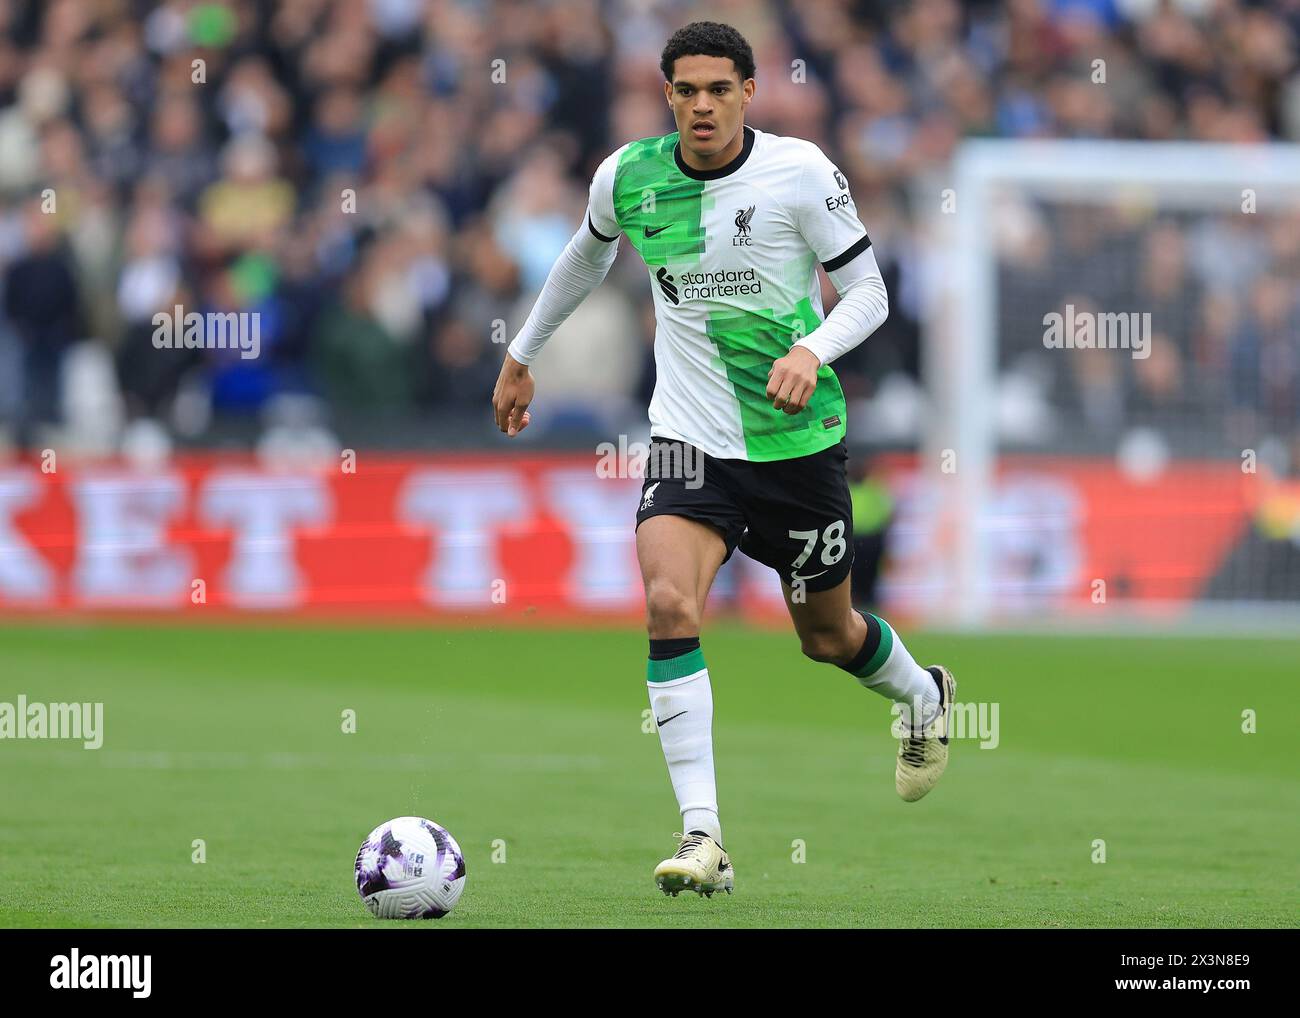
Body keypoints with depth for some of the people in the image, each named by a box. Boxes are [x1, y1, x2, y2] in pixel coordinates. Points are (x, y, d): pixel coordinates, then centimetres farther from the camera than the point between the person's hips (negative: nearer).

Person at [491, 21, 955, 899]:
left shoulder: (800, 171, -13)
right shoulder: (627, 177, -3)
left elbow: (869, 290, -7)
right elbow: (588, 257, 19)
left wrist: (812, 349, -27)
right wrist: (522, 354, 28)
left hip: (799, 437, -1)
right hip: (690, 438, 1)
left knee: (827, 635, 14)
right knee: (669, 602, -24)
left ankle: (925, 698, 52)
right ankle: (703, 837, -25)